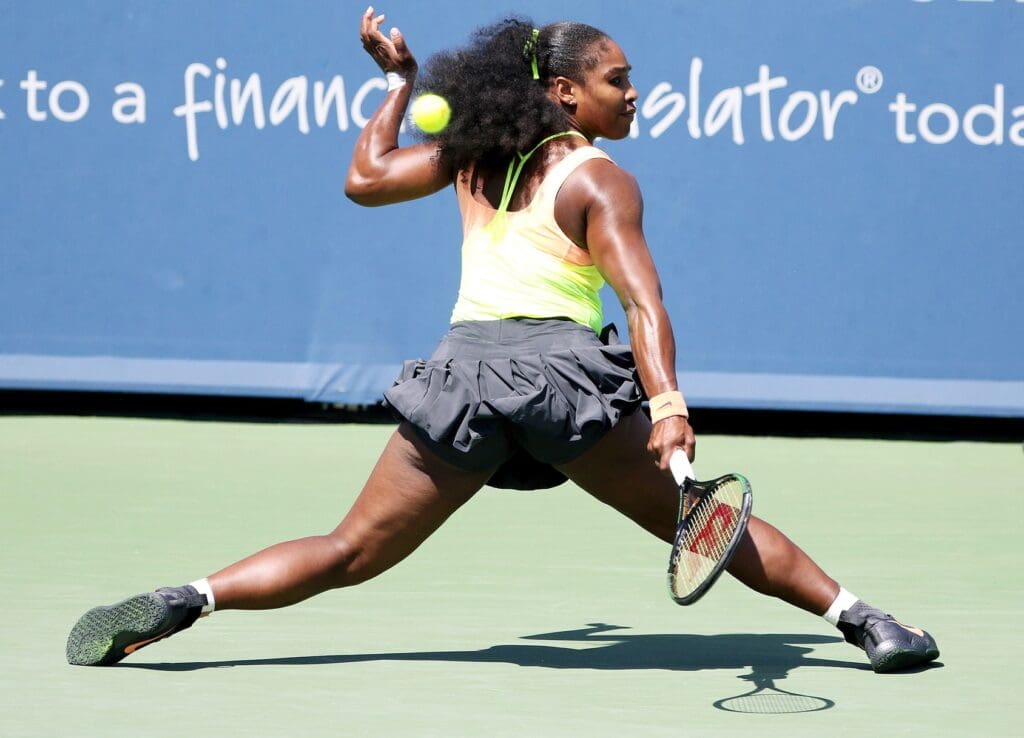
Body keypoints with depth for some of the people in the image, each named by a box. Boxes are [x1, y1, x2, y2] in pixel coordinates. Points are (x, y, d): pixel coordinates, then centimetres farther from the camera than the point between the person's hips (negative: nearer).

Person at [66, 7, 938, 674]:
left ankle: (185, 600, -9)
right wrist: (667, 404, -27)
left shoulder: (477, 150, 15)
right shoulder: (600, 183, 0)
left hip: (464, 366, 4)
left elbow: (365, 178, 25)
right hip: (561, 365, -4)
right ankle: (859, 618, -4)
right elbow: (642, 300, -14)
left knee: (350, 553, 6)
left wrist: (400, 80, 34)